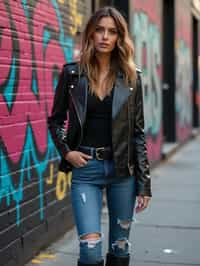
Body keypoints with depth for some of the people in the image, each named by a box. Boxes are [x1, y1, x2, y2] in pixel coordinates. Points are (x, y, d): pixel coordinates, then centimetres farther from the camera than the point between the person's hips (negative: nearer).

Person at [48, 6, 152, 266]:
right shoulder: (72, 73, 0)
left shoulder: (131, 77, 2)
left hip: (122, 169, 1)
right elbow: (56, 120, 11)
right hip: (86, 169, -1)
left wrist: (144, 182, 0)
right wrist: (66, 151, -6)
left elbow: (138, 131, 3)